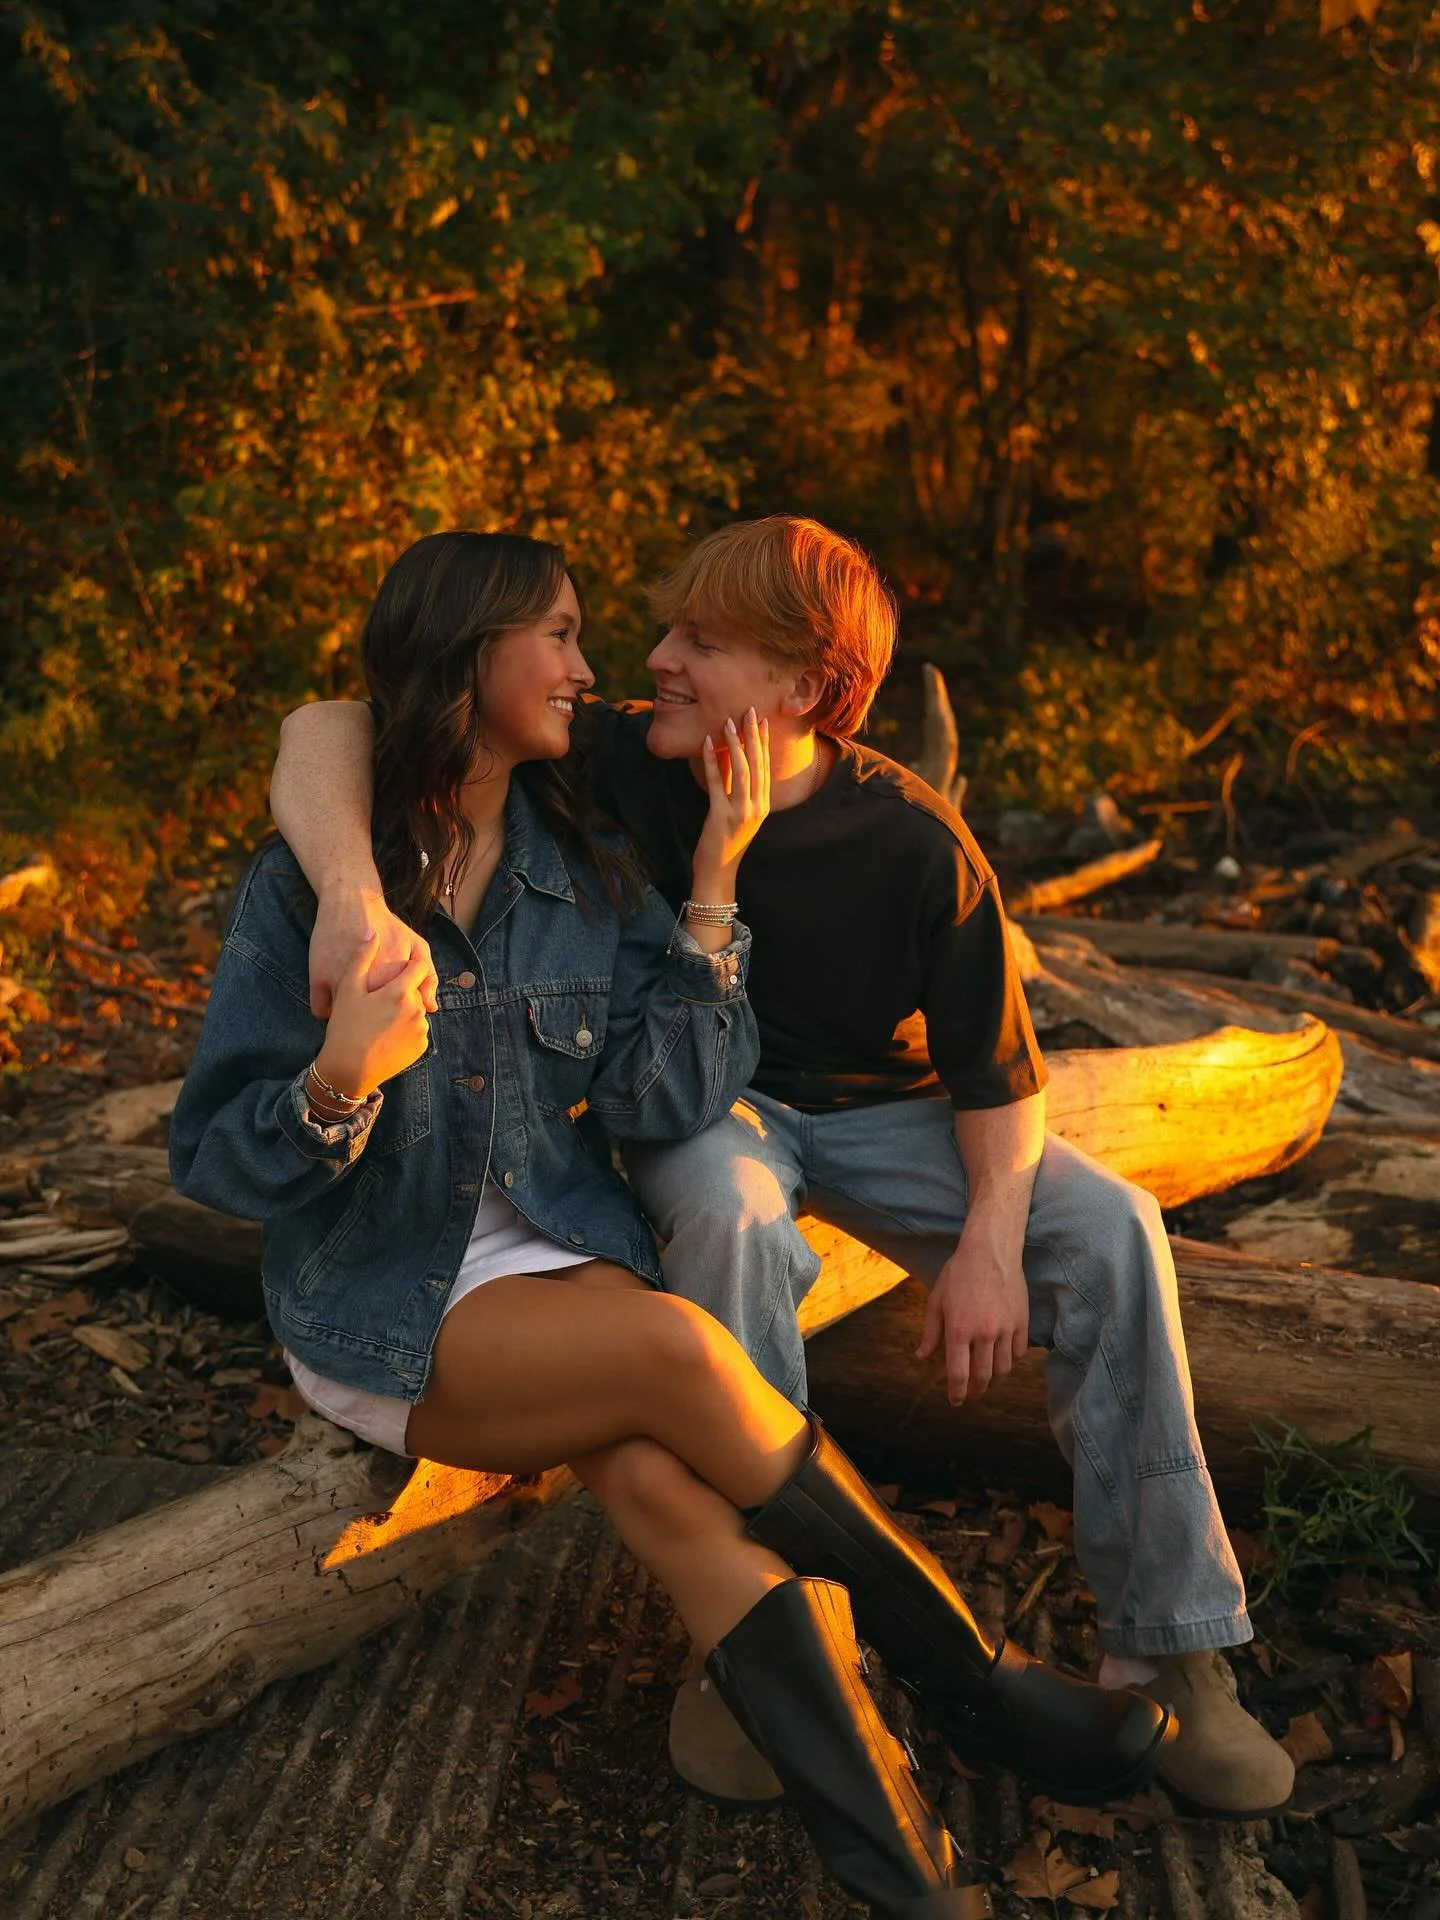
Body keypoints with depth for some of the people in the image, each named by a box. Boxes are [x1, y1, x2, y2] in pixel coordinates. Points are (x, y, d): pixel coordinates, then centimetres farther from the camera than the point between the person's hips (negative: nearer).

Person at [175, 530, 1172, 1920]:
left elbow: (659, 1101, -9)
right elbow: (216, 1164, -8)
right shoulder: (303, 884, -8)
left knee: (654, 1473, -29)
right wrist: (340, 1082, -29)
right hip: (380, 1311, -3)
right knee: (678, 1349, -28)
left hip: (559, 1263, 4)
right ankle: (971, 1675, -11)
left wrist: (714, 881, -14)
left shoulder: (584, 869, 2)